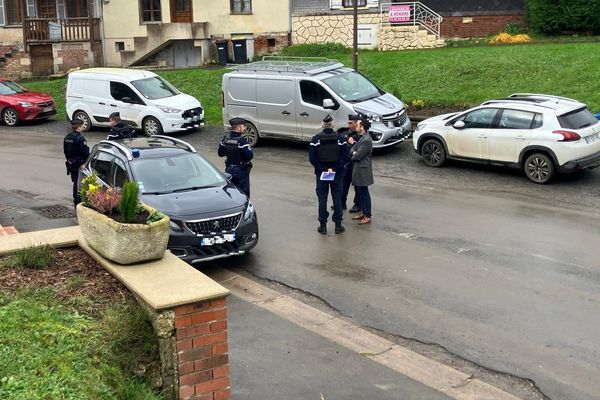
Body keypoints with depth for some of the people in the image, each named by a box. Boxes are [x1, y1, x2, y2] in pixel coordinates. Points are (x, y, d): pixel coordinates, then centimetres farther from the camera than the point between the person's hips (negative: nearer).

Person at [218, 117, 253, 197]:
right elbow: (249, 156, -24)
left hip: (229, 169, 6)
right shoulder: (242, 141, -22)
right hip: (241, 170, -6)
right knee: (243, 192, 4)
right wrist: (249, 149, -5)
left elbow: (220, 154, 8)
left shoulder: (224, 140, -1)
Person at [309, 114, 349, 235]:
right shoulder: (340, 138, -5)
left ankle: (323, 226, 9)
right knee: (337, 198, 8)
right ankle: (338, 225, 11)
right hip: (337, 174, 0)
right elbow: (345, 156, -9)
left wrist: (323, 169, -7)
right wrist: (334, 168, -9)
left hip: (321, 173, 0)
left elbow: (312, 158, -10)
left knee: (322, 198, 6)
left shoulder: (316, 139, -6)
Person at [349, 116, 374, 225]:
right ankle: (363, 213, 27)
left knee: (364, 192, -3)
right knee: (360, 192, 16)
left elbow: (357, 155, -21)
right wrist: (353, 143, -4)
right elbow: (355, 150, 12)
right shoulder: (361, 137, 11)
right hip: (357, 170, 10)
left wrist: (352, 152, -2)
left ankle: (367, 216, 4)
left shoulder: (366, 140, -21)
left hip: (362, 170, -10)